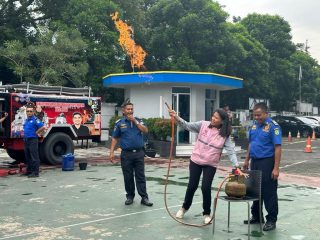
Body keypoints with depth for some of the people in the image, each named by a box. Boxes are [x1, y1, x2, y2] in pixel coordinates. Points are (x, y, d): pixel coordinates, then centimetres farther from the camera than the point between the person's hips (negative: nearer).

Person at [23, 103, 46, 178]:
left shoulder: (35, 120, -11)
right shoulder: (26, 120, 14)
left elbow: (43, 127, -22)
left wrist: (36, 133, -10)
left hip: (33, 140, -9)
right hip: (26, 140, 9)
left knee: (34, 157, -6)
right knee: (27, 157, 16)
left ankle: (35, 172, -3)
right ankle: (29, 171, 26)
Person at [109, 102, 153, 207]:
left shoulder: (138, 120, 8)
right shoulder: (119, 123, 4)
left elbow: (145, 130, -6)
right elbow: (115, 138, 6)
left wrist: (135, 121, -10)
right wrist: (112, 152, -1)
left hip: (139, 152, 1)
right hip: (126, 154, 0)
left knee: (140, 176, 2)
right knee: (128, 177, 7)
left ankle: (144, 197, 6)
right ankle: (130, 196, 21)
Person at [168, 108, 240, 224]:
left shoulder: (225, 135, -8)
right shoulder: (203, 125, -6)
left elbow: (231, 151, -12)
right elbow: (188, 126, -8)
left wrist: (236, 165, -25)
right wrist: (176, 117, -24)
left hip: (211, 165, -1)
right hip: (196, 161, 1)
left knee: (206, 188, -6)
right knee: (192, 186, 8)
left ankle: (207, 213, 18)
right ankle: (184, 207, 34)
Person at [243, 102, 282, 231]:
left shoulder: (273, 126, -13)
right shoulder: (254, 124, 9)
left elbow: (277, 148, -16)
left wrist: (276, 168, -19)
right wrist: (247, 160, 16)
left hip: (267, 162, -7)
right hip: (255, 162, 7)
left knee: (269, 192, 1)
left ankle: (271, 220, 12)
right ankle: (256, 216, 28)